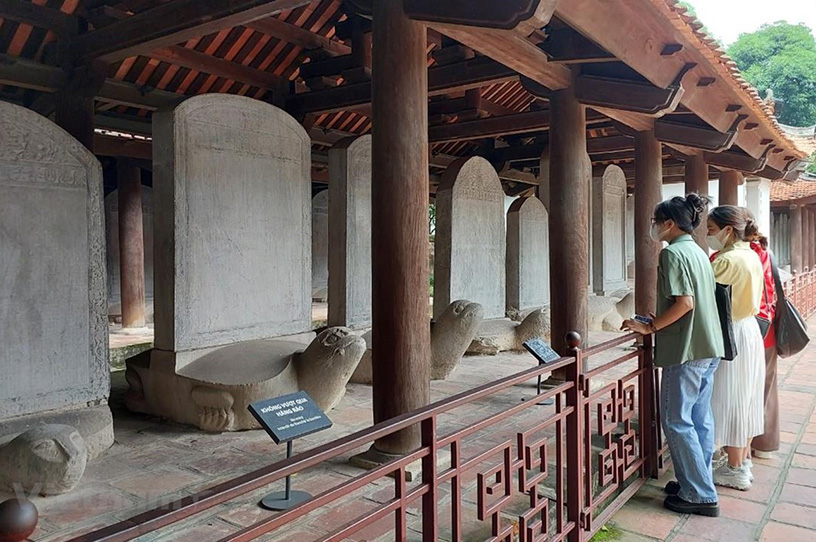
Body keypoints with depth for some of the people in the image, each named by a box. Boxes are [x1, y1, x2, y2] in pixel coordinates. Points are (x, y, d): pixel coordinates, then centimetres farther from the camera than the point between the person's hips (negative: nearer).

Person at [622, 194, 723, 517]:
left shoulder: (673, 252, -14)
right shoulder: (698, 252, 14)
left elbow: (684, 303, -22)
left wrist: (650, 327, -13)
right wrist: (656, 323, 19)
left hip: (685, 350, -9)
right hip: (709, 348, 9)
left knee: (676, 420, 0)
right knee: (700, 418, 15)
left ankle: (701, 496, 6)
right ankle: (698, 482, 26)